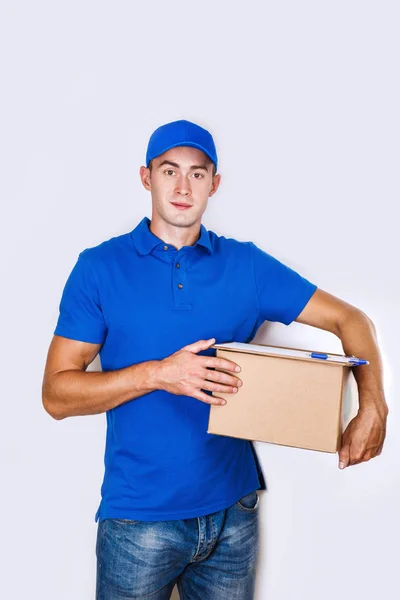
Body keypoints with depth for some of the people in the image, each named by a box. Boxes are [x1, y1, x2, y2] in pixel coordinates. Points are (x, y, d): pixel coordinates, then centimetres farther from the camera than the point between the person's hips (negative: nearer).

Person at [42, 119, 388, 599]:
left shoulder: (247, 265, 1)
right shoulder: (100, 267, -5)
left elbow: (349, 319, 3)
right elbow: (56, 395, -8)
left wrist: (372, 409, -13)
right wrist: (157, 374, -21)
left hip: (233, 511, 3)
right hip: (139, 519, -2)